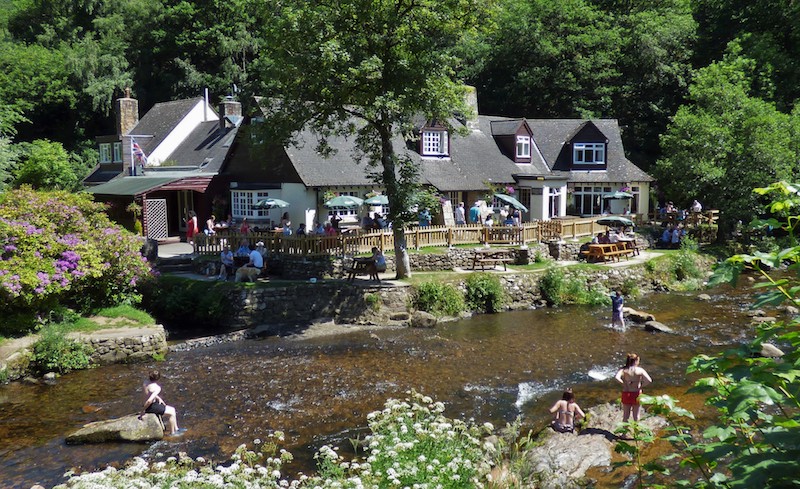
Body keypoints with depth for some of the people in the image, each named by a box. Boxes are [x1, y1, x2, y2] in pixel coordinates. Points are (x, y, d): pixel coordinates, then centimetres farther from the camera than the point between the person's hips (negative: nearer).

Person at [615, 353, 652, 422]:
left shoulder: (623, 370, -7)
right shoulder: (640, 370, -10)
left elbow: (617, 377, -25)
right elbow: (649, 380, -20)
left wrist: (624, 384, -12)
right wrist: (641, 386, -7)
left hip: (626, 394, 1)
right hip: (637, 395, -1)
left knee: (625, 416, 15)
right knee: (636, 417, 14)